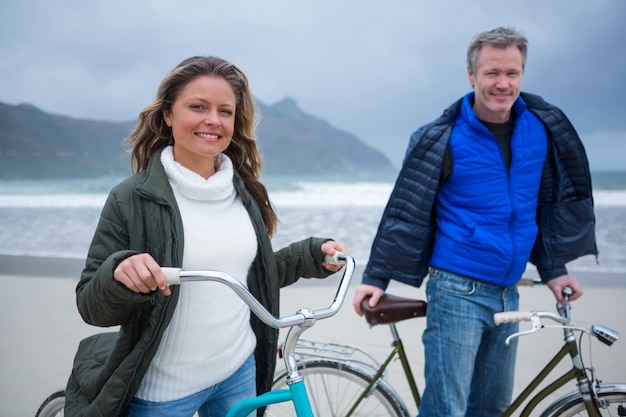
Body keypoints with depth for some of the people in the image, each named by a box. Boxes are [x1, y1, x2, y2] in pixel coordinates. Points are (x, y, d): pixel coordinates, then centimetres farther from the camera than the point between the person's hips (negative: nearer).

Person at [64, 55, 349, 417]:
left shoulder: (244, 191, 1)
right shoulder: (133, 199, -13)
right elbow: (92, 308, -11)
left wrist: (313, 255, 0)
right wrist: (118, 275, -31)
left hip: (240, 372, 4)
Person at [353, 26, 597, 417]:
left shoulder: (543, 128, 3)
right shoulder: (443, 139, -10)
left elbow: (552, 204, 13)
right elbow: (406, 211, -8)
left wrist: (554, 269, 12)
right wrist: (377, 278, -8)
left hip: (508, 292, 5)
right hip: (458, 290, -5)